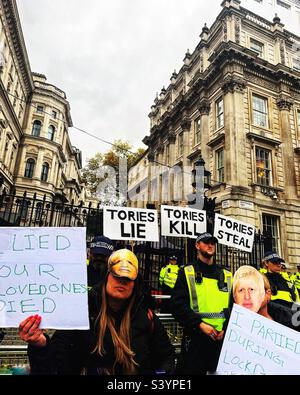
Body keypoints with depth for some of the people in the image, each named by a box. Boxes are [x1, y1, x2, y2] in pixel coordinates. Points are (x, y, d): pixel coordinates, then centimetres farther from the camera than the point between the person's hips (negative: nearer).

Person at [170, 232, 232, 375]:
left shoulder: (227, 275, 11)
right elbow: (177, 304, -9)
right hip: (195, 337, -3)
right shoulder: (187, 273, -1)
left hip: (223, 338, 4)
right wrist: (200, 324, -16)